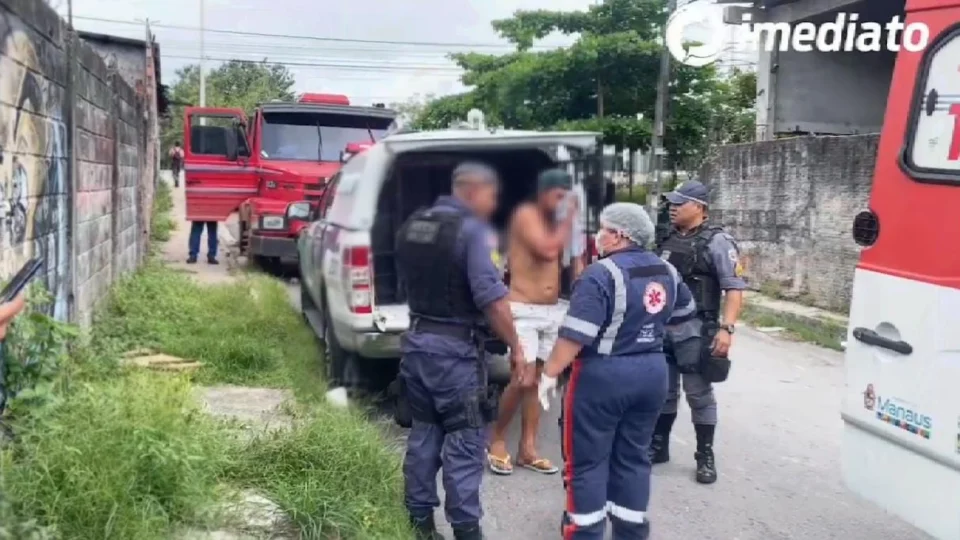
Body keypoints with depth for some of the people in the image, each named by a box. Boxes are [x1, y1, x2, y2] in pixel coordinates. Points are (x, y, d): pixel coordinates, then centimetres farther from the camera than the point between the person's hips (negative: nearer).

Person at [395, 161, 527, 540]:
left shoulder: (412, 226, 10)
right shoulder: (474, 230, -15)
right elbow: (491, 297, -22)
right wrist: (515, 345, -13)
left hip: (417, 339, 8)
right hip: (455, 347, -8)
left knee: (424, 432, 16)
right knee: (465, 441, 1)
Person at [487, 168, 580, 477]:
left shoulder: (554, 222, 13)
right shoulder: (526, 214, -8)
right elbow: (548, 251, -21)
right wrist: (568, 219, -12)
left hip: (552, 310, 7)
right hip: (524, 309, -7)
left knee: (537, 381, 9)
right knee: (523, 380, -12)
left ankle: (527, 449, 15)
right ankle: (497, 440, 9)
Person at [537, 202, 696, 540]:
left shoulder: (602, 274, -17)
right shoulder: (667, 271, 6)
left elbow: (574, 335, -22)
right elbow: (685, 313, 22)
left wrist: (549, 374, -15)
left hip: (603, 375, -7)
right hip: (653, 372, 7)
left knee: (588, 460, 6)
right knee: (633, 456, 17)